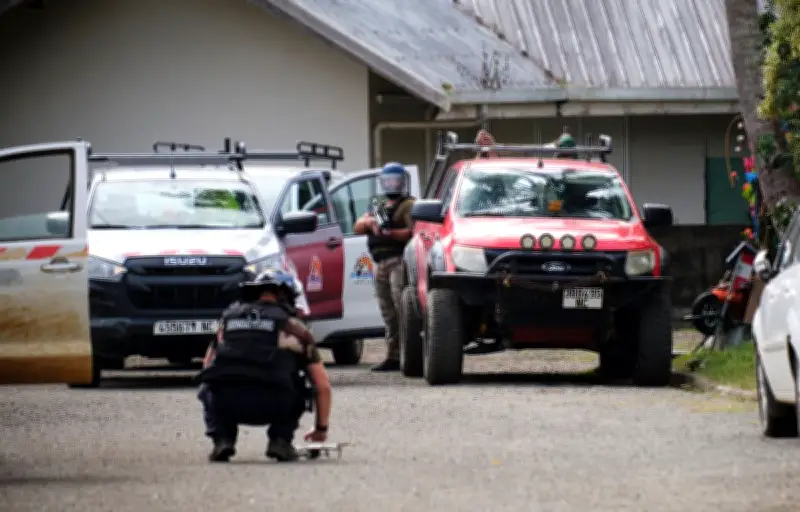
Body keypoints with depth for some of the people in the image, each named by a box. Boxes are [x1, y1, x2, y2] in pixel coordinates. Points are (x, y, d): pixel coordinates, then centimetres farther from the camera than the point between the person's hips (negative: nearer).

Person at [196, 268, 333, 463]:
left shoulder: (228, 317, 27)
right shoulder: (293, 326, 21)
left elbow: (207, 368, 35)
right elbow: (323, 386, 22)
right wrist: (321, 429, 36)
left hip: (225, 402, 2)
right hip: (271, 405, -2)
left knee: (208, 391, 36)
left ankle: (222, 439, 10)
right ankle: (280, 439, 9)